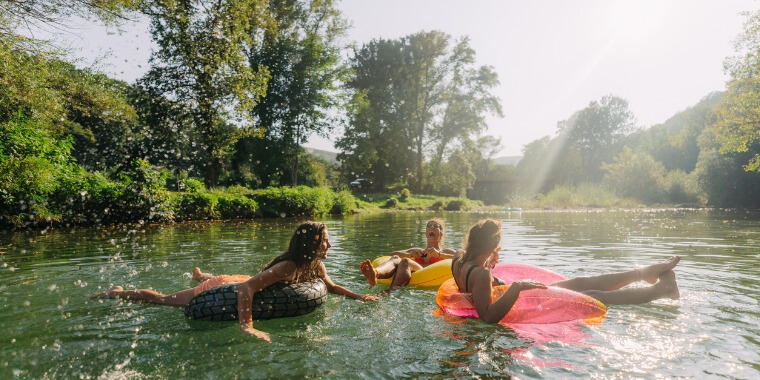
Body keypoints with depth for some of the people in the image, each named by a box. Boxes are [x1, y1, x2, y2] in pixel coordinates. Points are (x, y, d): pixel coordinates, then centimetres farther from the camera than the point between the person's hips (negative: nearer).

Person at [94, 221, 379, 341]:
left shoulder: (315, 265, -14)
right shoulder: (287, 267, -39)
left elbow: (331, 287, 1)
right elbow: (246, 288, -46)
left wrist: (359, 297, -10)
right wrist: (247, 327, -51)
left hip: (242, 282, 7)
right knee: (163, 300, 11)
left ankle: (200, 274, 71)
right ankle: (118, 293, 34)